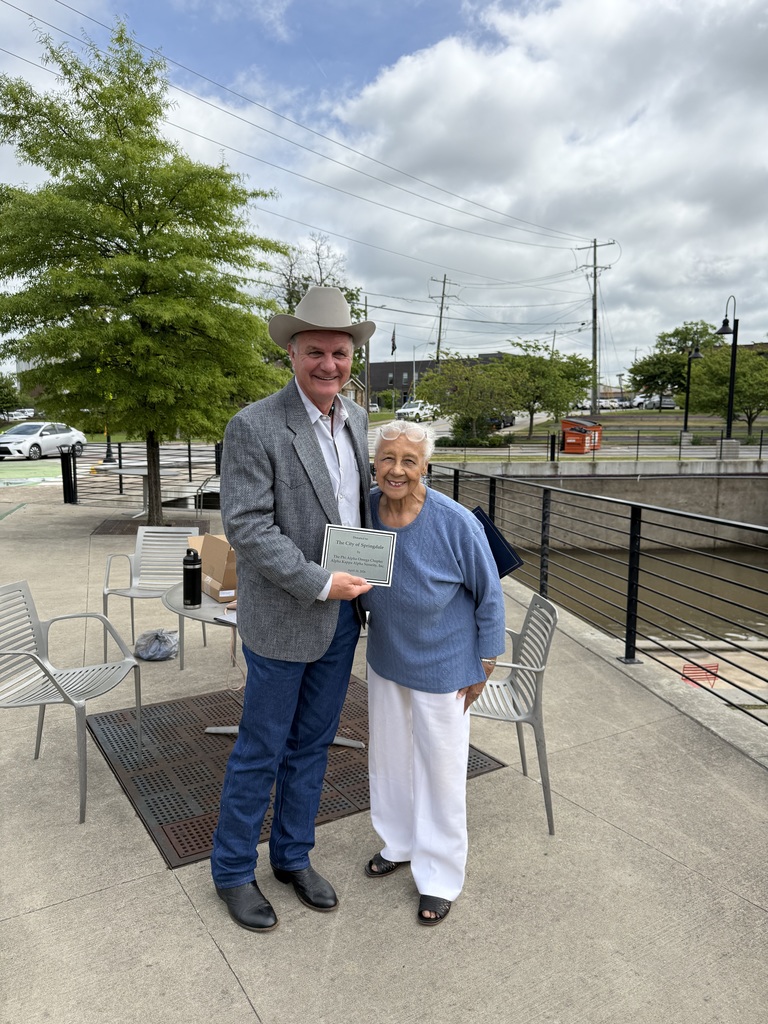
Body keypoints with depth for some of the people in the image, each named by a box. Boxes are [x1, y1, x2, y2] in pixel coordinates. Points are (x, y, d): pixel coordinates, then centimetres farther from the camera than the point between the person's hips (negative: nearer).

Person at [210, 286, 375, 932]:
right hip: (283, 618, -6)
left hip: (343, 614, 6)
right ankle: (233, 869, 33)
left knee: (312, 745, 19)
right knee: (261, 751, 10)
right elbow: (245, 525, -20)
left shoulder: (355, 419, 5)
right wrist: (319, 583, -22)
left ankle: (293, 855, 39)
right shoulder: (254, 426, -16)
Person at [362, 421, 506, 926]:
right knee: (388, 755, 21)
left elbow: (490, 596, -13)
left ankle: (440, 876, 32)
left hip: (442, 666, -5)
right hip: (386, 660, 5)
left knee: (439, 767, 10)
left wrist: (483, 666, -9)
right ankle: (399, 842, 46)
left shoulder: (456, 523, -26)